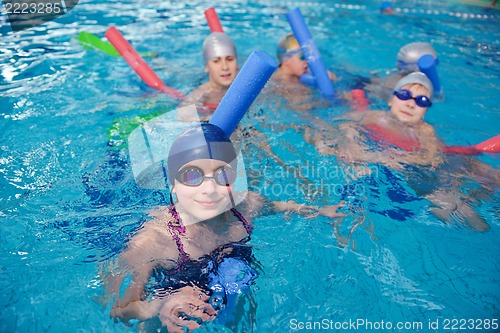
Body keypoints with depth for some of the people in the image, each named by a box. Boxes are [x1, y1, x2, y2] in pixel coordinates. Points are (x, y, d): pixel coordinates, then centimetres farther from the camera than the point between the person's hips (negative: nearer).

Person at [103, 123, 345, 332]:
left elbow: (274, 205, 1)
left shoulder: (245, 206, -22)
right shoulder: (150, 241, -35)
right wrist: (157, 307, -49)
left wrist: (318, 211, -2)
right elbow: (119, 310, -29)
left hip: (239, 304, 4)